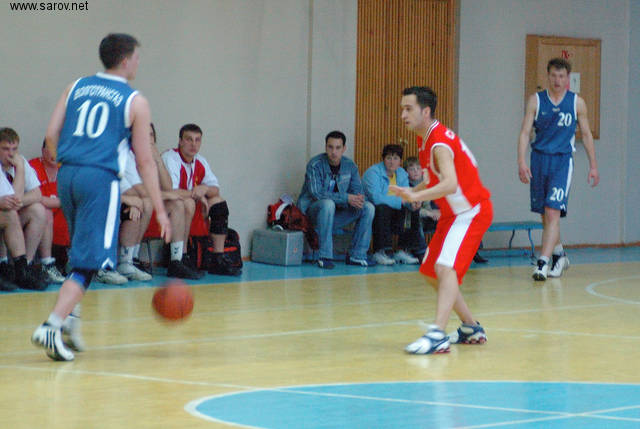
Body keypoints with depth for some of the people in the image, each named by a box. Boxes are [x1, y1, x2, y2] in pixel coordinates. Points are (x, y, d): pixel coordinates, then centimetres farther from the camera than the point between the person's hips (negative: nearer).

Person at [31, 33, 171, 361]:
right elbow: (144, 161, 1)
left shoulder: (75, 88, 13)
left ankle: (70, 319, 19)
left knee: (81, 252, 25)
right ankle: (51, 328, -16)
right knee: (88, 262, -4)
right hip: (100, 179, -6)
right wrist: (160, 210, 6)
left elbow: (51, 135, 7)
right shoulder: (135, 102, 2)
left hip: (67, 175, 6)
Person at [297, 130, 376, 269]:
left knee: (368, 207, -10)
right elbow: (316, 193, -25)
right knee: (328, 204, -38)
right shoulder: (315, 164, -15)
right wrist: (346, 198, -29)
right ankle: (325, 257, -34)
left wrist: (359, 199, -26)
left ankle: (357, 255, -8)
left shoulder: (350, 166, 3)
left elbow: (357, 190, 1)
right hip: (311, 210, -6)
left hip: (335, 214, 6)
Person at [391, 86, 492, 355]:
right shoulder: (429, 140, 8)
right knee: (431, 272, 14)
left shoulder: (440, 143, -23)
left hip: (472, 211, -10)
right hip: (454, 213, 11)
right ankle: (471, 328, 25)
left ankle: (437, 335, -38)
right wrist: (415, 191, 8)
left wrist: (416, 196, -51)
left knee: (445, 267, -27)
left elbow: (450, 184, -39)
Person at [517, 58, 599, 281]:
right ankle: (559, 256, 31)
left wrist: (593, 166, 10)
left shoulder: (577, 102, 3)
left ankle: (543, 262, -18)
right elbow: (525, 132, 0)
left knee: (553, 212, -15)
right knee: (545, 215, 11)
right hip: (539, 159, 2)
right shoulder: (535, 100, 3)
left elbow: (586, 134, 11)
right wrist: (521, 162, -12)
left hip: (563, 161, -2)